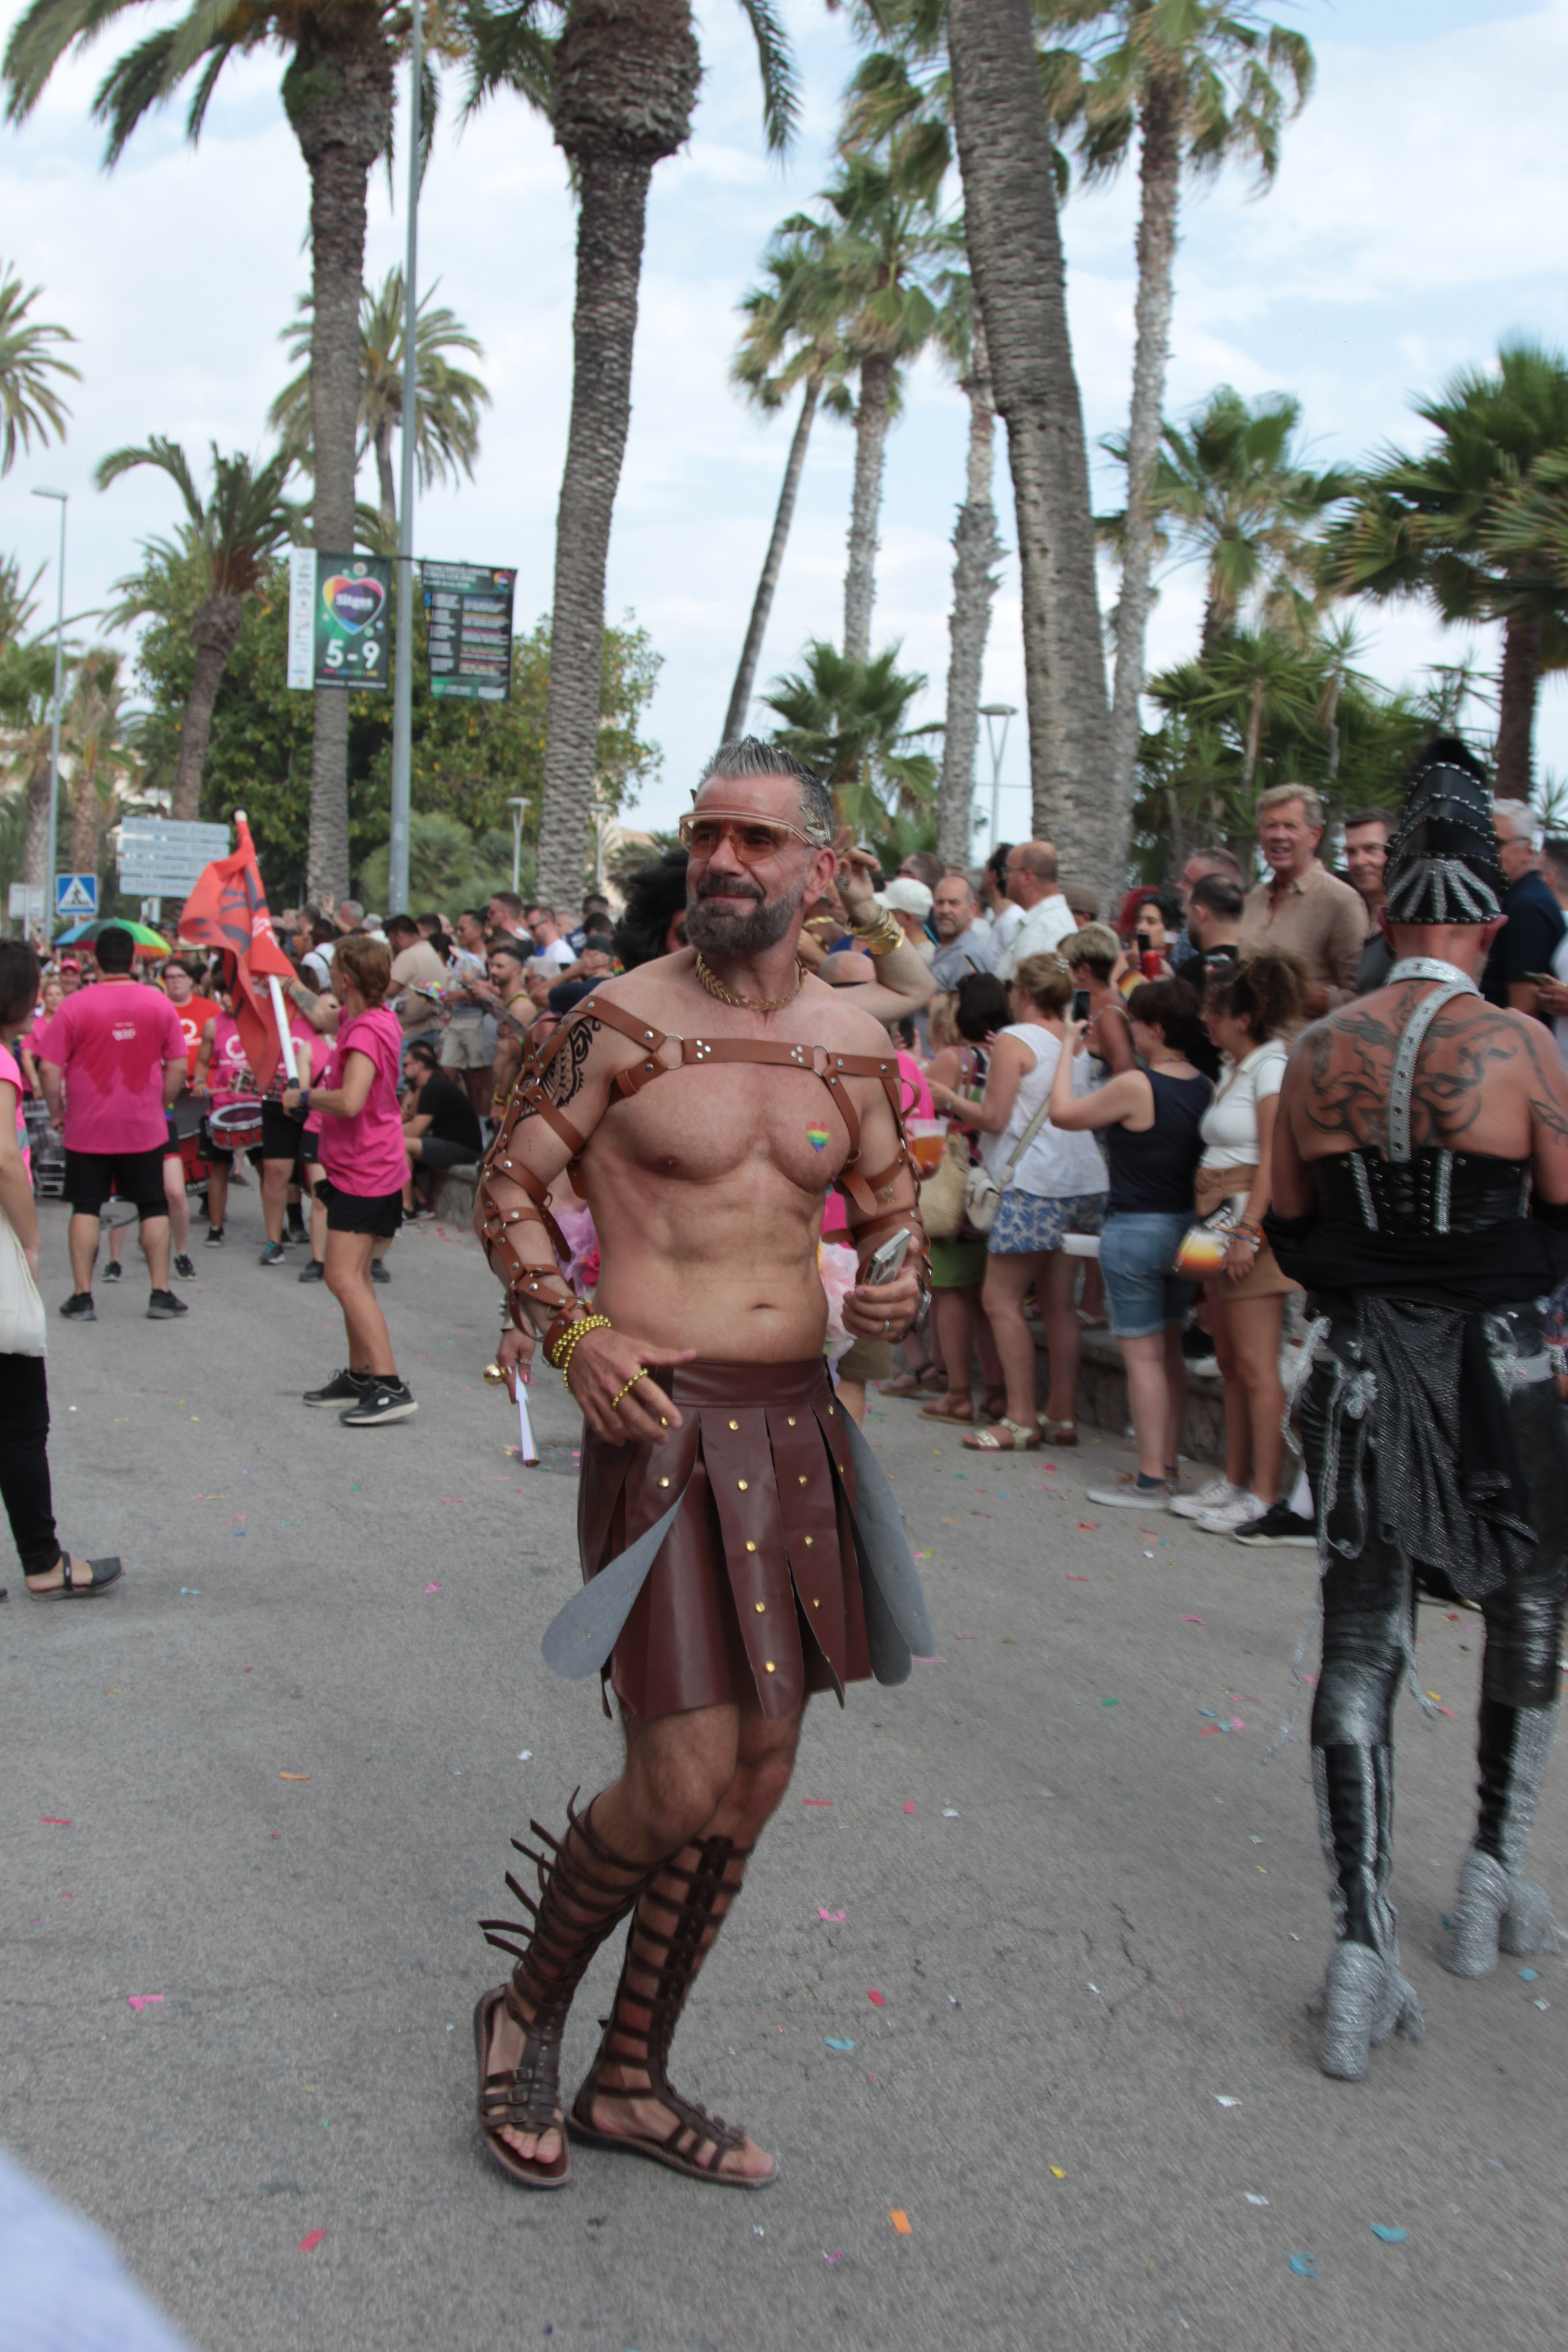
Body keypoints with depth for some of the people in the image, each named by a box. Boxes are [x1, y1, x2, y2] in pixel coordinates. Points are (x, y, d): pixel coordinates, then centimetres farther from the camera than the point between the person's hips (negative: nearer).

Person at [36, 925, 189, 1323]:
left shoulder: (75, 1005, -10)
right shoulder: (159, 1003, -5)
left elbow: (48, 1068, -10)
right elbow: (178, 1067, -1)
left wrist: (56, 1111, 4)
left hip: (88, 1127, -1)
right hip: (145, 1126, 1)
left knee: (86, 1208, 8)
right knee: (153, 1207, 10)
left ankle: (82, 1296, 8)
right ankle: (161, 1294, 9)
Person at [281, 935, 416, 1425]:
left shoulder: (365, 1032, -21)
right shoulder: (379, 1019, 11)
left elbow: (350, 1101, -34)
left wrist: (304, 1097, -18)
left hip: (364, 1170, -11)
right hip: (361, 1167, 11)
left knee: (345, 1277, -14)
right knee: (353, 1276, 17)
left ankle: (389, 1386, -17)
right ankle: (360, 1376, 25)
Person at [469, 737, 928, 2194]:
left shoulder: (851, 1043, 6)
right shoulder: (624, 1022, -7)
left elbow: (891, 1204, 19)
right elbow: (509, 1184, 1)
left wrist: (899, 1289, -3)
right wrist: (571, 1331, -13)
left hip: (798, 1426, 6)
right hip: (666, 1422, -6)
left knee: (758, 1775, 11)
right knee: (683, 1784, -9)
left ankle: (631, 2079, 30)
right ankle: (526, 2009, 22)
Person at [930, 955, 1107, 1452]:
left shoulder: (1013, 1040, -9)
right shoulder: (1076, 1043, 13)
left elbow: (994, 1118, -11)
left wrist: (951, 1101, 5)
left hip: (1034, 1184, -8)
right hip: (1083, 1181, 8)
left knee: (1000, 1300, -2)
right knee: (1058, 1303, 11)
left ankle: (1021, 1420, -4)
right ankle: (1063, 1415, 14)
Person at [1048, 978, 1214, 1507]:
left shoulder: (1135, 1086, -19)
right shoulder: (1204, 1088, 2)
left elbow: (1063, 1113, -8)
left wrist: (1069, 1048, 3)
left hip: (1136, 1230, -7)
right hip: (1185, 1227, 7)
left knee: (1143, 1355, -2)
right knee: (1169, 1352, 16)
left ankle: (1150, 1481, 1)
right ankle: (1167, 1466, 23)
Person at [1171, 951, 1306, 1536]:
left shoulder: (1273, 1066, -10)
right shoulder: (1234, 1068, 16)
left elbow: (1273, 1159, -17)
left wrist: (1248, 1231, -21)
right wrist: (1210, 1224, 8)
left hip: (1253, 1223, -9)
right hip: (1220, 1224, 9)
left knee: (1256, 1366, -6)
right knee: (1230, 1363, 13)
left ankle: (1264, 1494, -1)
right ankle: (1234, 1480, 21)